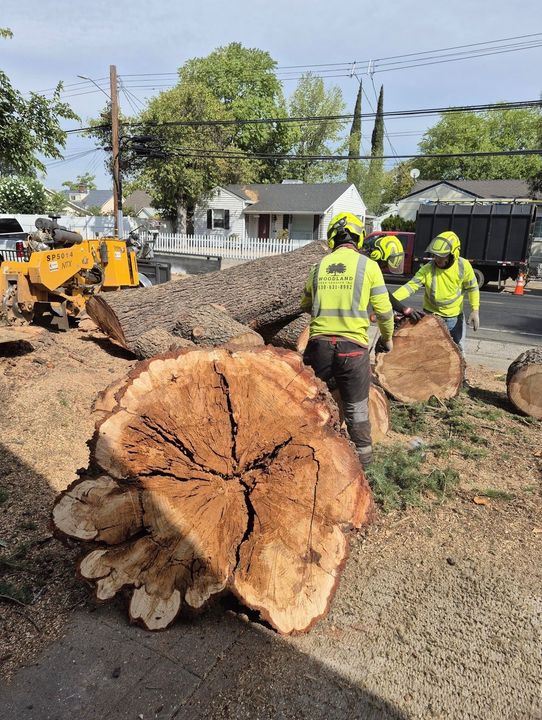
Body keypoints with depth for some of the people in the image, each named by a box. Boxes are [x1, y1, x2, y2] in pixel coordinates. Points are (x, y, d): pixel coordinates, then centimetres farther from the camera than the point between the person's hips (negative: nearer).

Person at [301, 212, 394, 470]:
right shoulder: (368, 266, -1)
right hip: (353, 345, -2)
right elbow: (384, 310, 0)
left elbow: (305, 305, 21)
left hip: (319, 343, 3)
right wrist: (388, 337, 18)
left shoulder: (320, 266, 8)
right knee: (356, 407, 11)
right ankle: (363, 454, 24)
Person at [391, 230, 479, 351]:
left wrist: (475, 310, -8)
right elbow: (411, 286, -27)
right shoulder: (428, 269, -20)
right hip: (431, 315, -1)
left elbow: (472, 288, -3)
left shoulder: (464, 266, -16)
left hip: (454, 316, 1)